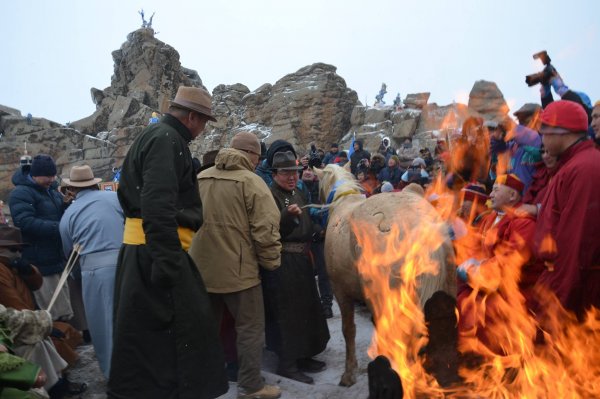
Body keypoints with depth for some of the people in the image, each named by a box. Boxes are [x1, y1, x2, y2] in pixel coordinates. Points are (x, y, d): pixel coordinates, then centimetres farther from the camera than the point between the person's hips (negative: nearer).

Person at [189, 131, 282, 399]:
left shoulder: (200, 179, 7)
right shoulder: (251, 181, -14)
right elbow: (265, 229, -19)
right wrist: (271, 262, -5)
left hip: (202, 267, 7)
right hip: (238, 269, -7)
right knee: (250, 329, 8)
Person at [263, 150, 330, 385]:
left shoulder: (297, 195, 14)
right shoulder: (270, 196, -12)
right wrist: (288, 215, -36)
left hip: (301, 259, 9)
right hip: (282, 262, -9)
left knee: (304, 307, 16)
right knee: (287, 311, -3)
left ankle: (302, 356, 30)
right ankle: (287, 364, 9)